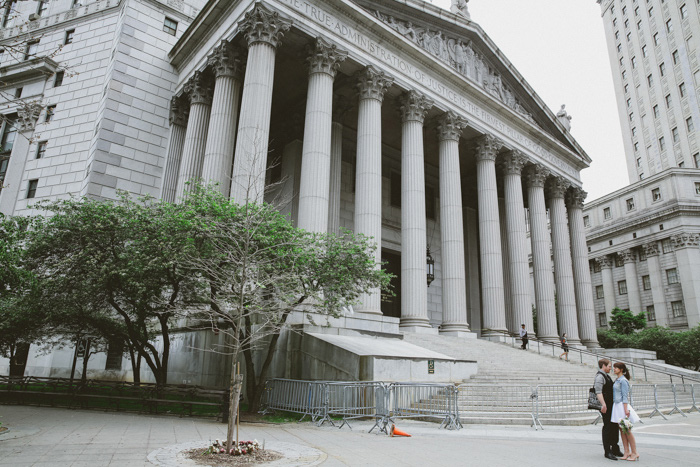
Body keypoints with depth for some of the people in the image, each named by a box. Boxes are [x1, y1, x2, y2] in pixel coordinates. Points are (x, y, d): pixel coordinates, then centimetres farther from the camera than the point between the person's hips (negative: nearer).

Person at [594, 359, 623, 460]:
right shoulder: (600, 376, -15)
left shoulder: (606, 376, 18)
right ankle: (607, 451, 2)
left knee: (614, 426, 15)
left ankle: (615, 449, 27)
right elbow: (598, 392, -26)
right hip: (606, 407, -10)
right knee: (607, 427, -5)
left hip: (611, 406, 10)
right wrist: (603, 404, -36)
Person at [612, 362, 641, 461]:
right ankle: (627, 452, 11)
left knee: (627, 431, -3)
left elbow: (625, 396, -15)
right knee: (622, 430, 8)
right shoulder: (617, 380, 16)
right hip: (617, 405, 9)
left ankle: (634, 453, 3)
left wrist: (626, 409, -19)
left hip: (622, 406, -9)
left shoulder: (623, 380, -11)